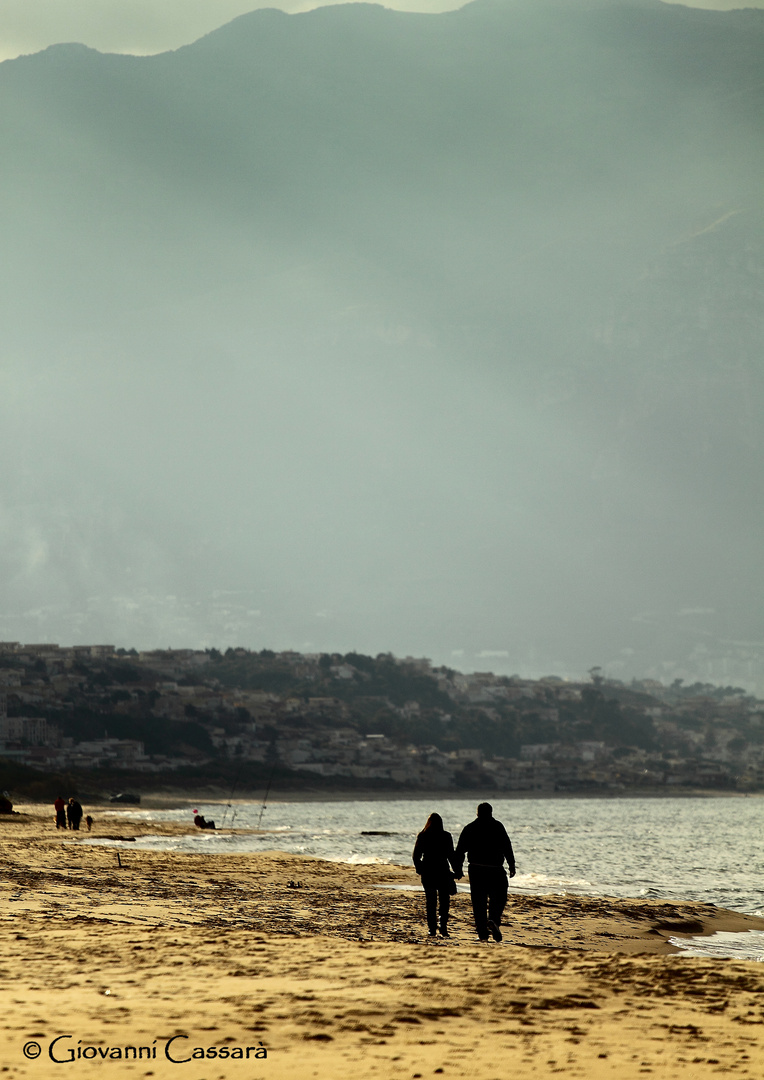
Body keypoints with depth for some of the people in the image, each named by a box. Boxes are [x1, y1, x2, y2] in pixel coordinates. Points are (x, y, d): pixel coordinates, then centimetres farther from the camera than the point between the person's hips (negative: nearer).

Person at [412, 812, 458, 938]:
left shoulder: (422, 836, 1)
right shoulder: (446, 836, -4)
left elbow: (416, 855, 4)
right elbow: (451, 855, -4)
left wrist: (419, 869, 18)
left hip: (427, 871, 2)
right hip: (442, 871, -2)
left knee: (430, 901, 7)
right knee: (444, 900, 5)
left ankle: (432, 929, 4)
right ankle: (443, 927, -8)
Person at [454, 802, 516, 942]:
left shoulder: (469, 828, 9)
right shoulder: (497, 826, 2)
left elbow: (460, 850, 10)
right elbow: (507, 847, -4)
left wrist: (458, 869, 16)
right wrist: (511, 865, -2)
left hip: (475, 869, 2)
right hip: (495, 869, -2)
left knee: (478, 901, 5)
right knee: (498, 897, 6)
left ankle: (482, 932, 1)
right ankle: (493, 920, -21)